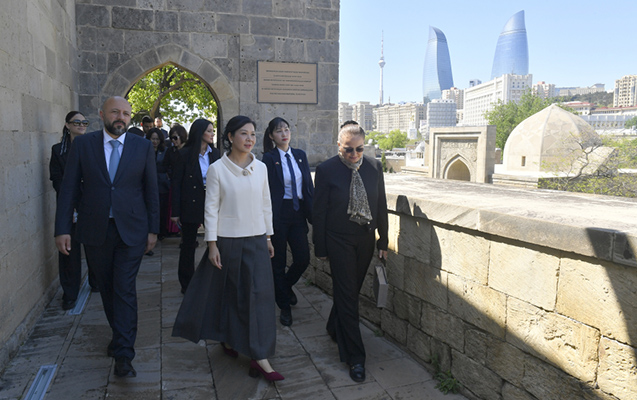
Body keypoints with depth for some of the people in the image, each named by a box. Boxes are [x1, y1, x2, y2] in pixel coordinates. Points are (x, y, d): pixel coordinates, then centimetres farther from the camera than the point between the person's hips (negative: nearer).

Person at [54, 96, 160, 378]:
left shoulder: (142, 147, 0)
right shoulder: (82, 144, 1)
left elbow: (151, 190, 2)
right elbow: (69, 188, 0)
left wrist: (153, 229, 1)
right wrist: (62, 228, -6)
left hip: (131, 230, -2)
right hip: (95, 230, 2)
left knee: (124, 289, -3)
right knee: (106, 288, 15)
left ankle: (123, 354, 4)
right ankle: (120, 335, 36)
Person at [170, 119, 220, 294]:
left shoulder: (214, 153, 6)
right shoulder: (185, 154, -6)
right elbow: (176, 183, -5)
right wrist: (176, 211, -9)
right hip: (191, 205, -3)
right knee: (188, 245, 9)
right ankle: (187, 284, 23)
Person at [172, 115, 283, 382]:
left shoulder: (260, 168, 5)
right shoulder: (217, 169, -5)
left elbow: (266, 204, 10)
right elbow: (211, 207, -5)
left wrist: (268, 237, 10)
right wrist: (212, 244, -8)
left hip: (256, 240, 3)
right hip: (227, 240, -2)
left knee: (259, 294, 0)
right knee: (229, 292, 8)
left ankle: (259, 357, 10)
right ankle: (227, 337, 30)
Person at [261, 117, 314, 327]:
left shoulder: (300, 155, 8)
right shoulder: (269, 158, -6)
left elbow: (309, 185, 10)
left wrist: (312, 213, 5)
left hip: (298, 213, 4)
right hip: (279, 213, -4)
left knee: (303, 259, 3)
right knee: (279, 262, 6)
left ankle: (286, 285, 36)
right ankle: (284, 307, 21)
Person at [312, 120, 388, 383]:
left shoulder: (374, 167, 0)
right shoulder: (326, 170, -10)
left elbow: (381, 205, 6)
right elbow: (319, 212, -6)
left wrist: (383, 241, 7)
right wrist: (320, 248, -5)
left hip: (365, 240, 4)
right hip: (339, 241, -4)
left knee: (351, 290, 18)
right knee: (347, 296, -1)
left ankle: (335, 329, 45)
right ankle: (355, 357, 9)